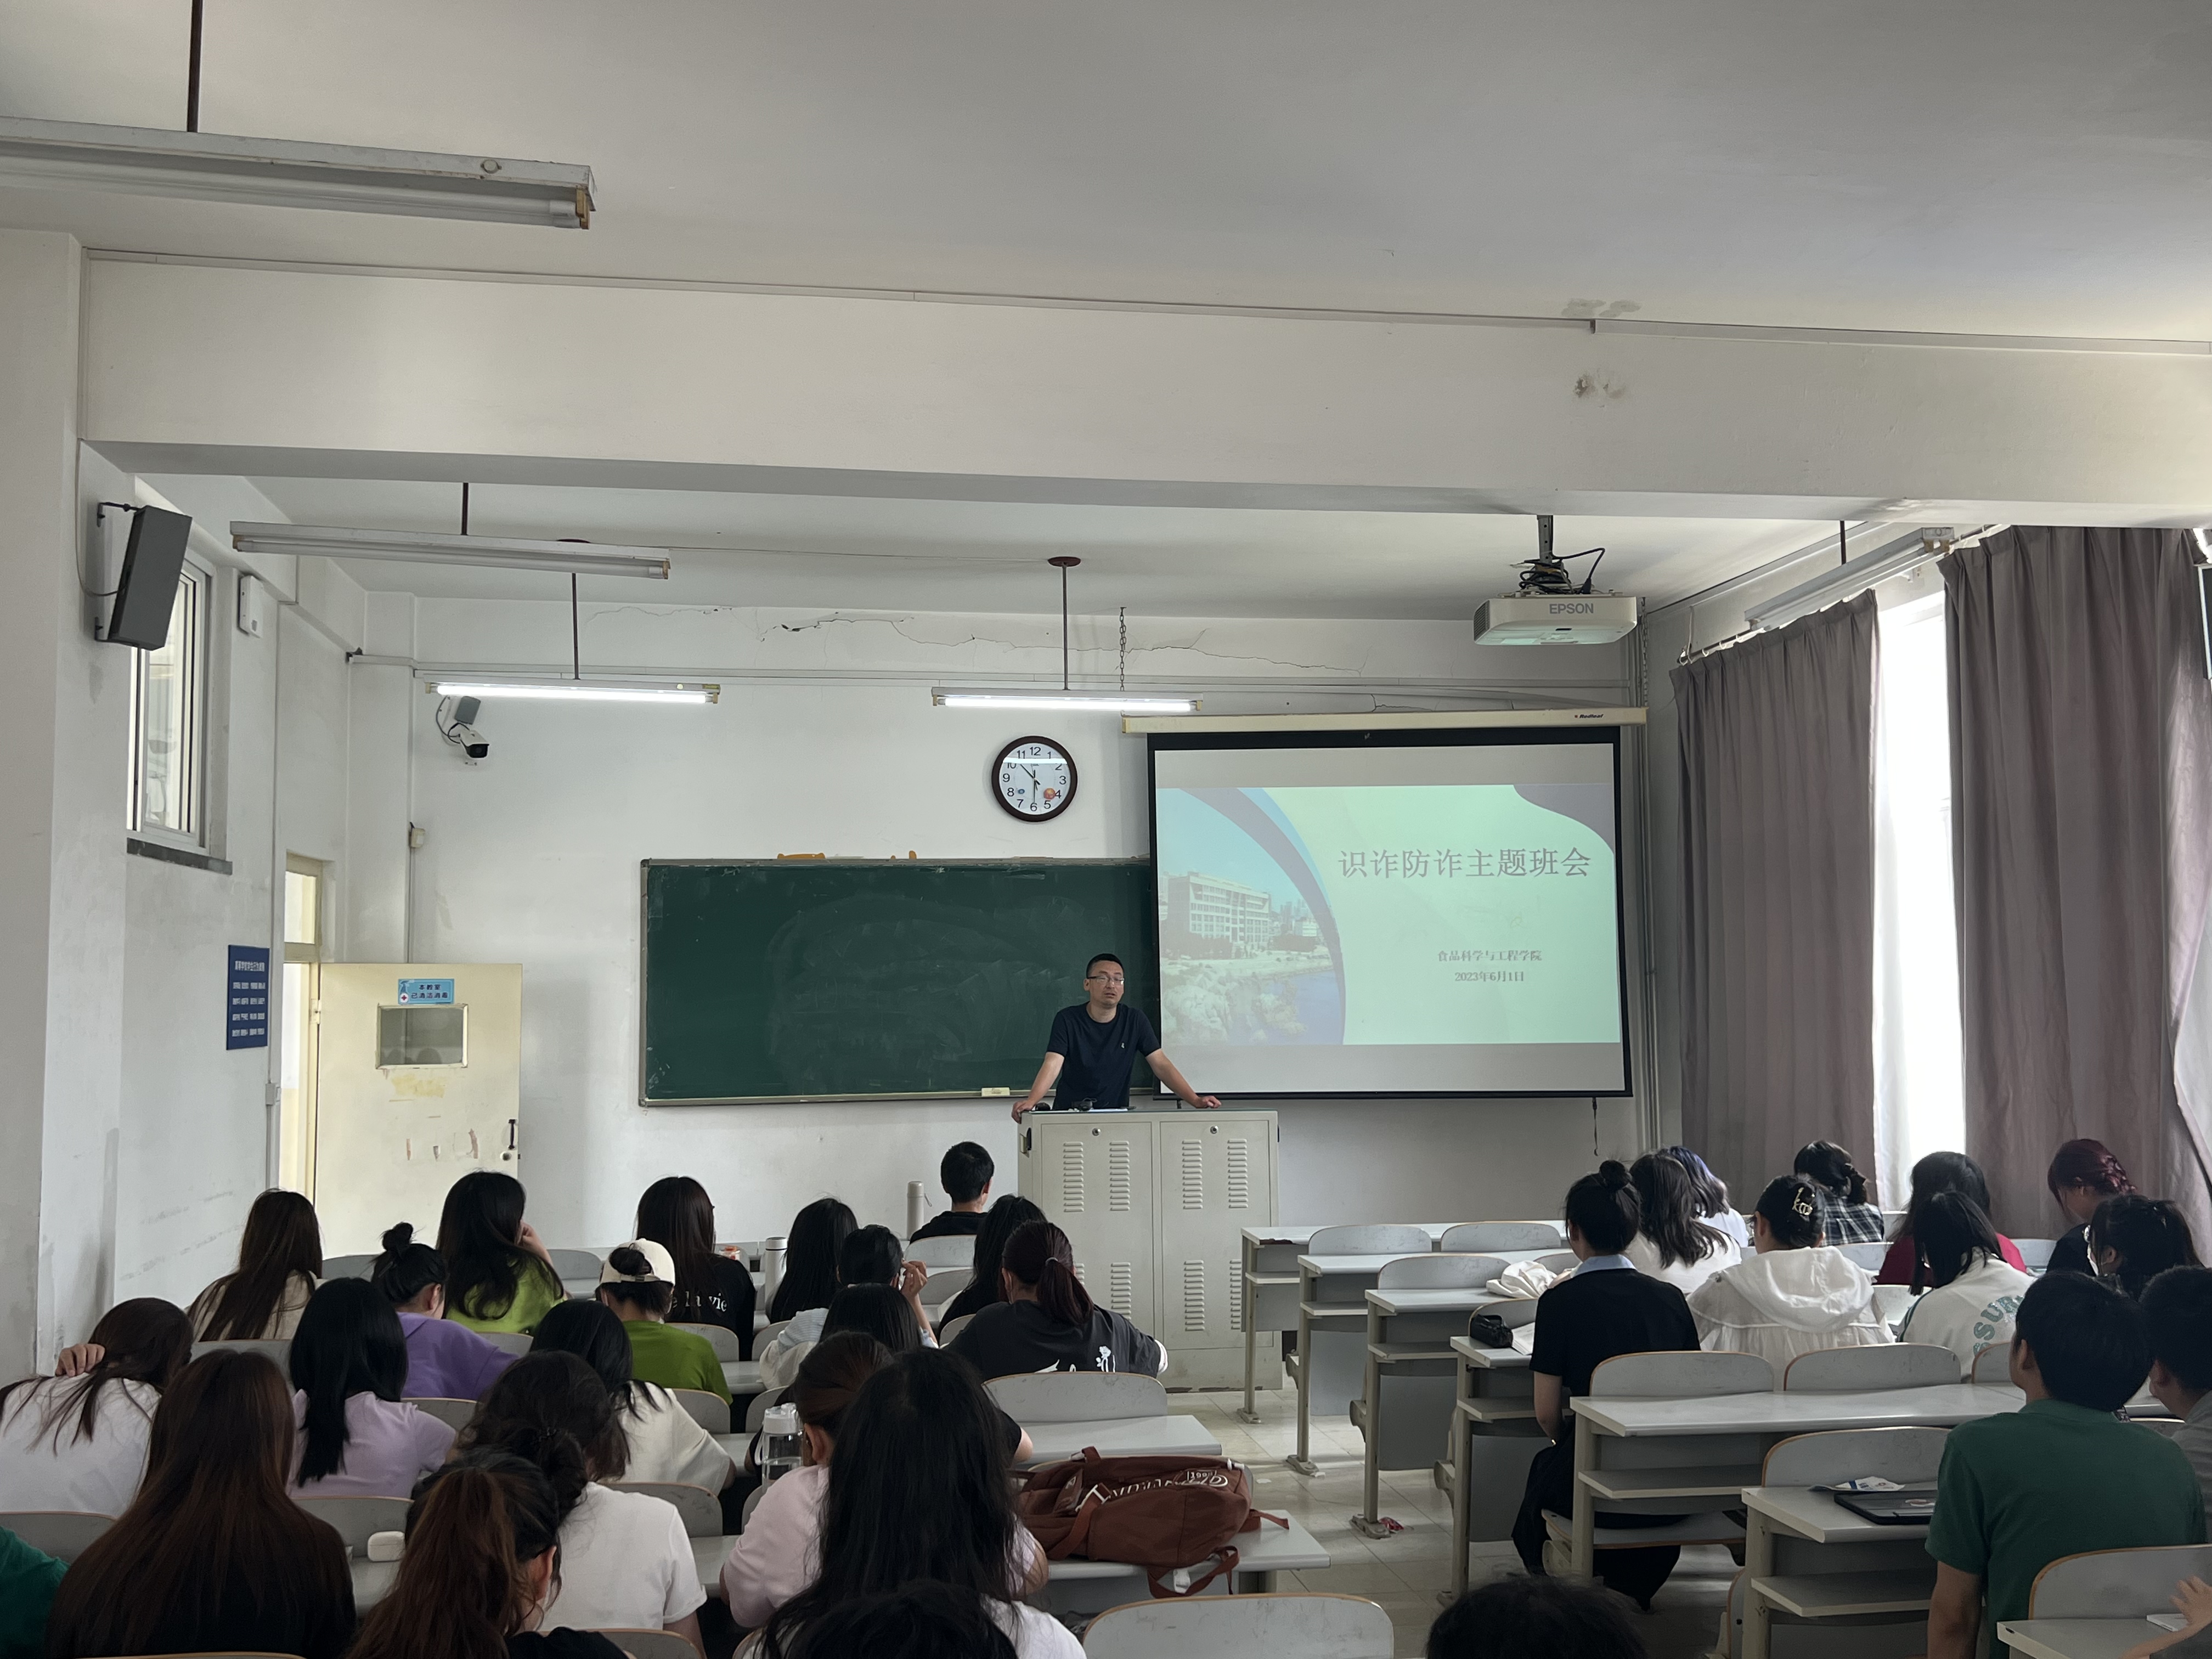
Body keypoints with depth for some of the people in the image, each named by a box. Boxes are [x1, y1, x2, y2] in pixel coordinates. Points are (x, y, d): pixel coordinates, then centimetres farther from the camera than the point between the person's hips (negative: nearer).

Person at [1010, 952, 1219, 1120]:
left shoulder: (1135, 1021, 1)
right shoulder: (1067, 1019, -5)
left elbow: (1161, 1064, -3)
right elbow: (1053, 1064, -16)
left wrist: (1195, 1100, -16)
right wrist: (1031, 1101, -35)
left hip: (1117, 1115, 2)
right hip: (1070, 1114, -2)